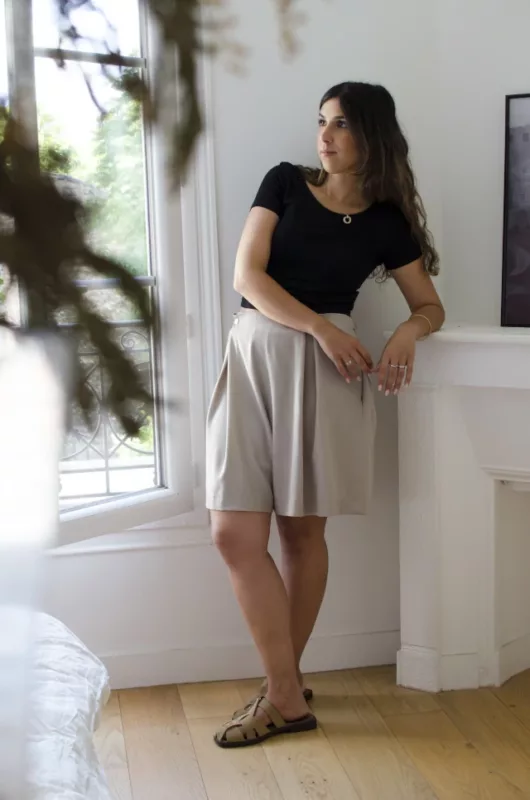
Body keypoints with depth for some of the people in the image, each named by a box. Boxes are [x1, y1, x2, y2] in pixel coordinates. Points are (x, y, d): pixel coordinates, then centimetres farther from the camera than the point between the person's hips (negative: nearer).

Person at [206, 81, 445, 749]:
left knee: (302, 529, 3)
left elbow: (430, 305, 15)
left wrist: (408, 331, -9)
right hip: (253, 350, 2)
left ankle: (284, 692, 15)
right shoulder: (285, 183, 9)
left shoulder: (388, 223, 8)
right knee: (233, 533, -6)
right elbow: (247, 275, -1)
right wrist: (319, 326, -14)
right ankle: (286, 691, 7)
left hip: (322, 365, -2)